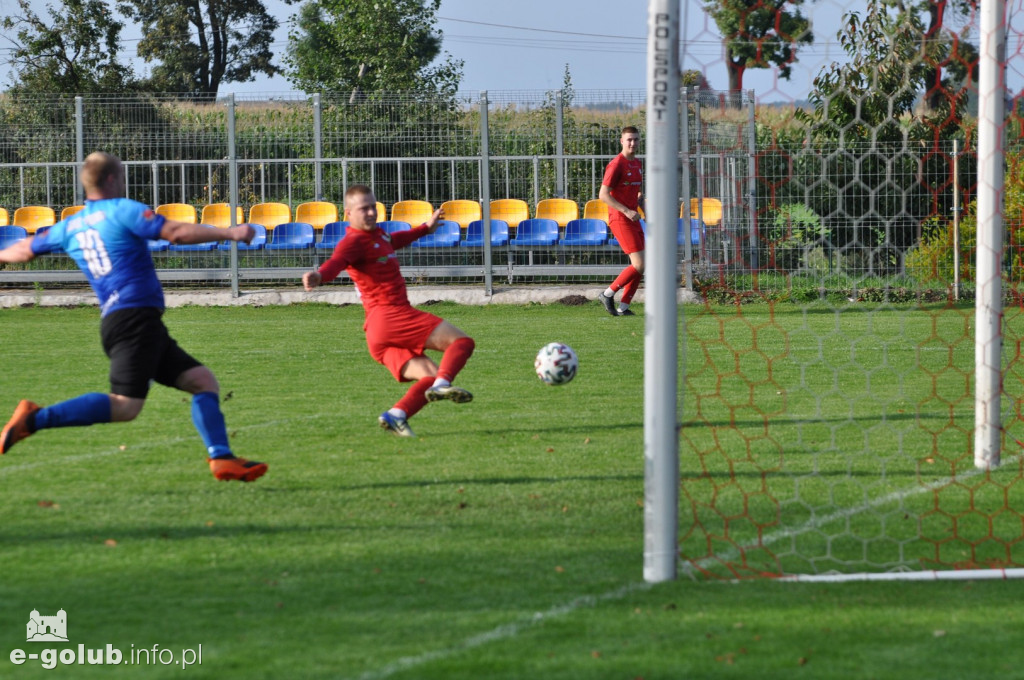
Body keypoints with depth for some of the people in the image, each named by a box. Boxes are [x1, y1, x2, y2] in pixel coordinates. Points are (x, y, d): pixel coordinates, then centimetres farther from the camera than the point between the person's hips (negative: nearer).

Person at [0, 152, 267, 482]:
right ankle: (35, 418, -19)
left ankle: (222, 458, -3)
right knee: (125, 405, -18)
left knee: (204, 381, 7)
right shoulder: (122, 210, -2)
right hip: (135, 316, -9)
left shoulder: (70, 226, 19)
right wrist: (229, 233, -8)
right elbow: (176, 232, -12)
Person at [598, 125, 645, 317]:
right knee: (639, 265, -14)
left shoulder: (637, 164, 14)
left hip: (633, 219, 9)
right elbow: (603, 195, -17)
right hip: (620, 220, -9)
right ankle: (608, 294, 0)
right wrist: (626, 211, -23)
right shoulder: (616, 165, -13)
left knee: (639, 266, 5)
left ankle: (623, 307, 10)